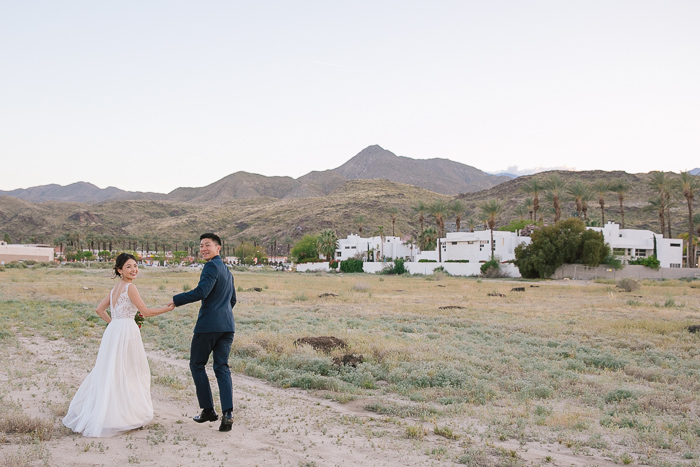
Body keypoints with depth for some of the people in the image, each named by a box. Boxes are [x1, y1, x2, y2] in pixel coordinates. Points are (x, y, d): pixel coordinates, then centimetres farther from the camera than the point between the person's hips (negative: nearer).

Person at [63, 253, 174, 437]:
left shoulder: (116, 287, 14)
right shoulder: (130, 287, -11)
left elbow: (100, 309, 18)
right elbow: (145, 311, -11)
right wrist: (167, 308, -1)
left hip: (113, 331, 8)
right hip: (126, 332, -8)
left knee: (110, 372, 14)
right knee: (127, 373, 1)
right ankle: (126, 414, 7)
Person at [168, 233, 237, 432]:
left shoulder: (212, 266, -10)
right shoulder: (226, 270, 20)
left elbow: (201, 291, -22)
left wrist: (176, 300, -12)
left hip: (208, 325, -8)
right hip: (227, 325, 8)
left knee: (197, 365, 9)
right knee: (222, 368, 6)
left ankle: (208, 410, 12)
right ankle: (227, 413, -7)